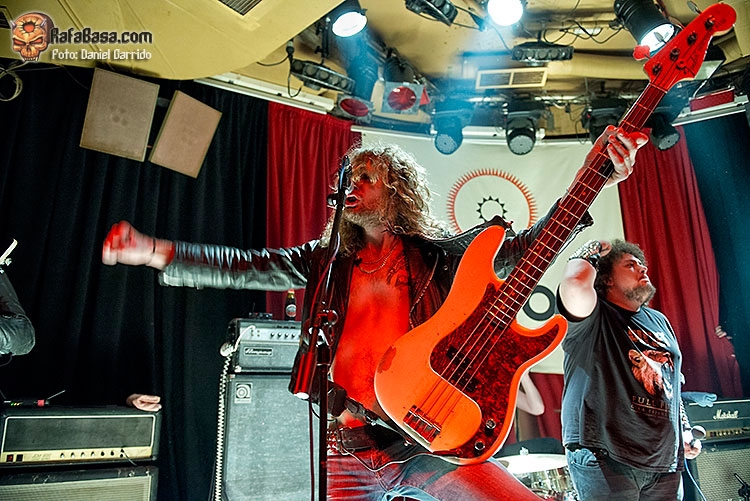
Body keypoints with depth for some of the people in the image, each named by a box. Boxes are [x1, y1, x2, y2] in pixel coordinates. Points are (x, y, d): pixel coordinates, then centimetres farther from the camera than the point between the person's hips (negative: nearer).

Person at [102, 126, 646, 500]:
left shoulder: (439, 253, 5)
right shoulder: (328, 260, 11)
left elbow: (526, 245, -3)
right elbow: (244, 266, 5)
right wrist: (153, 250, -2)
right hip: (349, 444, 2)